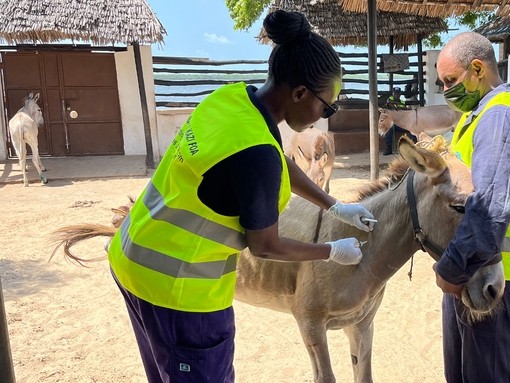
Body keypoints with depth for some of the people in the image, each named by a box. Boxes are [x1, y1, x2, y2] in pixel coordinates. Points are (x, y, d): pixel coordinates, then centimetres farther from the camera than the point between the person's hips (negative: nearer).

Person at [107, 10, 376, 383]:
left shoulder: (233, 96, -4)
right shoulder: (255, 152, -29)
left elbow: (282, 164, 11)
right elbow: (265, 246, -16)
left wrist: (336, 207, 16)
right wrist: (334, 251, -1)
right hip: (176, 283, -8)